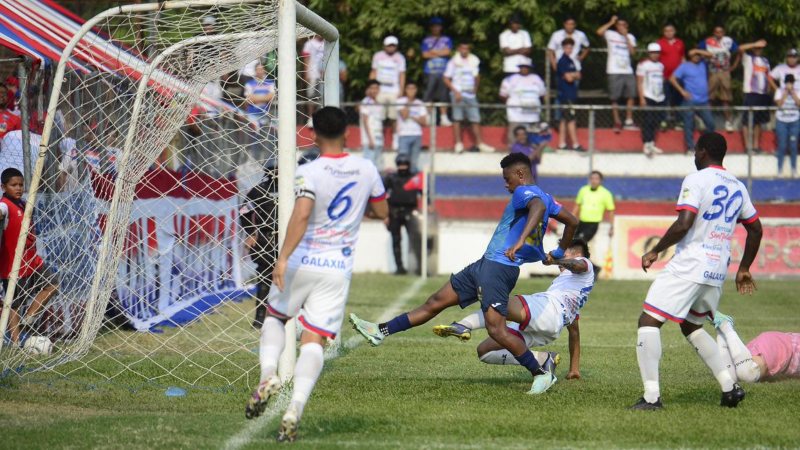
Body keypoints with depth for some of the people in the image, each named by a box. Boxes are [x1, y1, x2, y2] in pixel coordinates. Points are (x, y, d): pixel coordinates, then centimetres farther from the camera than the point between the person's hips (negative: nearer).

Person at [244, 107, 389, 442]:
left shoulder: (309, 173, -11)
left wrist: (283, 257, -28)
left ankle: (268, 373, -4)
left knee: (274, 317, 22)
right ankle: (295, 409, -18)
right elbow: (382, 212, 18)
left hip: (301, 263, -2)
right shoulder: (366, 170, 3)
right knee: (314, 341, -1)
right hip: (339, 269, 2)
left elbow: (301, 215, -26)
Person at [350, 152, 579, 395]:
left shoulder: (524, 192, -10)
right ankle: (381, 332, 17)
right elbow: (572, 221, 23)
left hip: (498, 268, -11)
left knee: (496, 330, -15)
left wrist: (520, 240, -43)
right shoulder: (544, 197, 17)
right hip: (485, 265, 11)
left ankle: (541, 374, -4)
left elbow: (538, 207, -33)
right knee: (435, 302, 12)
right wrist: (558, 253, 35)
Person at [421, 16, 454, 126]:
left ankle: (443, 117, 2)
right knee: (428, 95, -6)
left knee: (443, 95, 0)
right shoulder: (426, 40, 10)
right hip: (430, 72, -1)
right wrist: (440, 53, -4)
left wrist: (433, 52, -2)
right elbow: (425, 54, -3)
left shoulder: (447, 40, 12)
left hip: (443, 72, 1)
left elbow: (448, 51, -3)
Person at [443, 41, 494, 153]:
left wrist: (475, 88, 11)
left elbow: (477, 76, 24)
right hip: (458, 94, -3)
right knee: (457, 119, -4)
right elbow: (446, 79, -4)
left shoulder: (474, 61, 10)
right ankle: (458, 144, -1)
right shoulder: (454, 62, -2)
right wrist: (455, 92, -13)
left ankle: (480, 143, 4)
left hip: (470, 94, 3)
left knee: (475, 119, 1)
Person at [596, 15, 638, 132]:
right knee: (615, 98, -1)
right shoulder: (610, 35, 1)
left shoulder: (630, 37, 13)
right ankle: (617, 122, 7)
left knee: (631, 96, 0)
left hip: (628, 71, 4)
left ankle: (629, 121, 7)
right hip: (614, 72, -4)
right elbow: (599, 32, -19)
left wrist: (626, 37, -5)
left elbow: (633, 52, -2)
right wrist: (611, 22, -12)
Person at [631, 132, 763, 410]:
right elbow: (755, 230, 22)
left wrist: (655, 251, -7)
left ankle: (651, 396, -17)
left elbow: (683, 224, -19)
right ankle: (729, 386, 17)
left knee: (649, 321, -7)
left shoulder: (696, 180, -9)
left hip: (688, 266, -8)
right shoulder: (738, 187, 15)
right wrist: (744, 268, 31)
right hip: (717, 272, 8)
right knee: (691, 326, 26)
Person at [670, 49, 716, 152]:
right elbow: (672, 79, -5)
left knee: (710, 124, 4)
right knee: (689, 125, -2)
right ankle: (690, 148, 3)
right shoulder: (685, 66, -1)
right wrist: (682, 91, -10)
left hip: (703, 101, 5)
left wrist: (697, 51, 0)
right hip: (690, 101, -5)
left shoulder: (702, 63, 15)